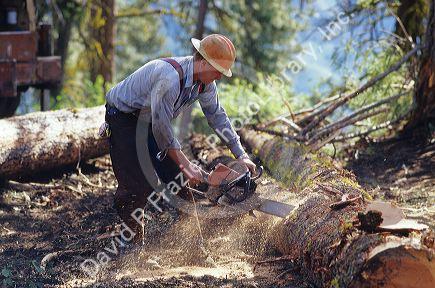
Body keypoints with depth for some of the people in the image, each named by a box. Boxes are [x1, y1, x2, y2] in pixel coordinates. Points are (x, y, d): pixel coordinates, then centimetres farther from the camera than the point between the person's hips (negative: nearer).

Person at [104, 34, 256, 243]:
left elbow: (217, 116, 2)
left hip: (149, 120, 8)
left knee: (175, 174, 3)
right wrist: (186, 165, -25)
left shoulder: (204, 81, -10)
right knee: (140, 184, -14)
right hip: (123, 118, -8)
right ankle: (133, 240, 0)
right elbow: (161, 128, -31)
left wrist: (241, 155, 0)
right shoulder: (169, 78, -37)